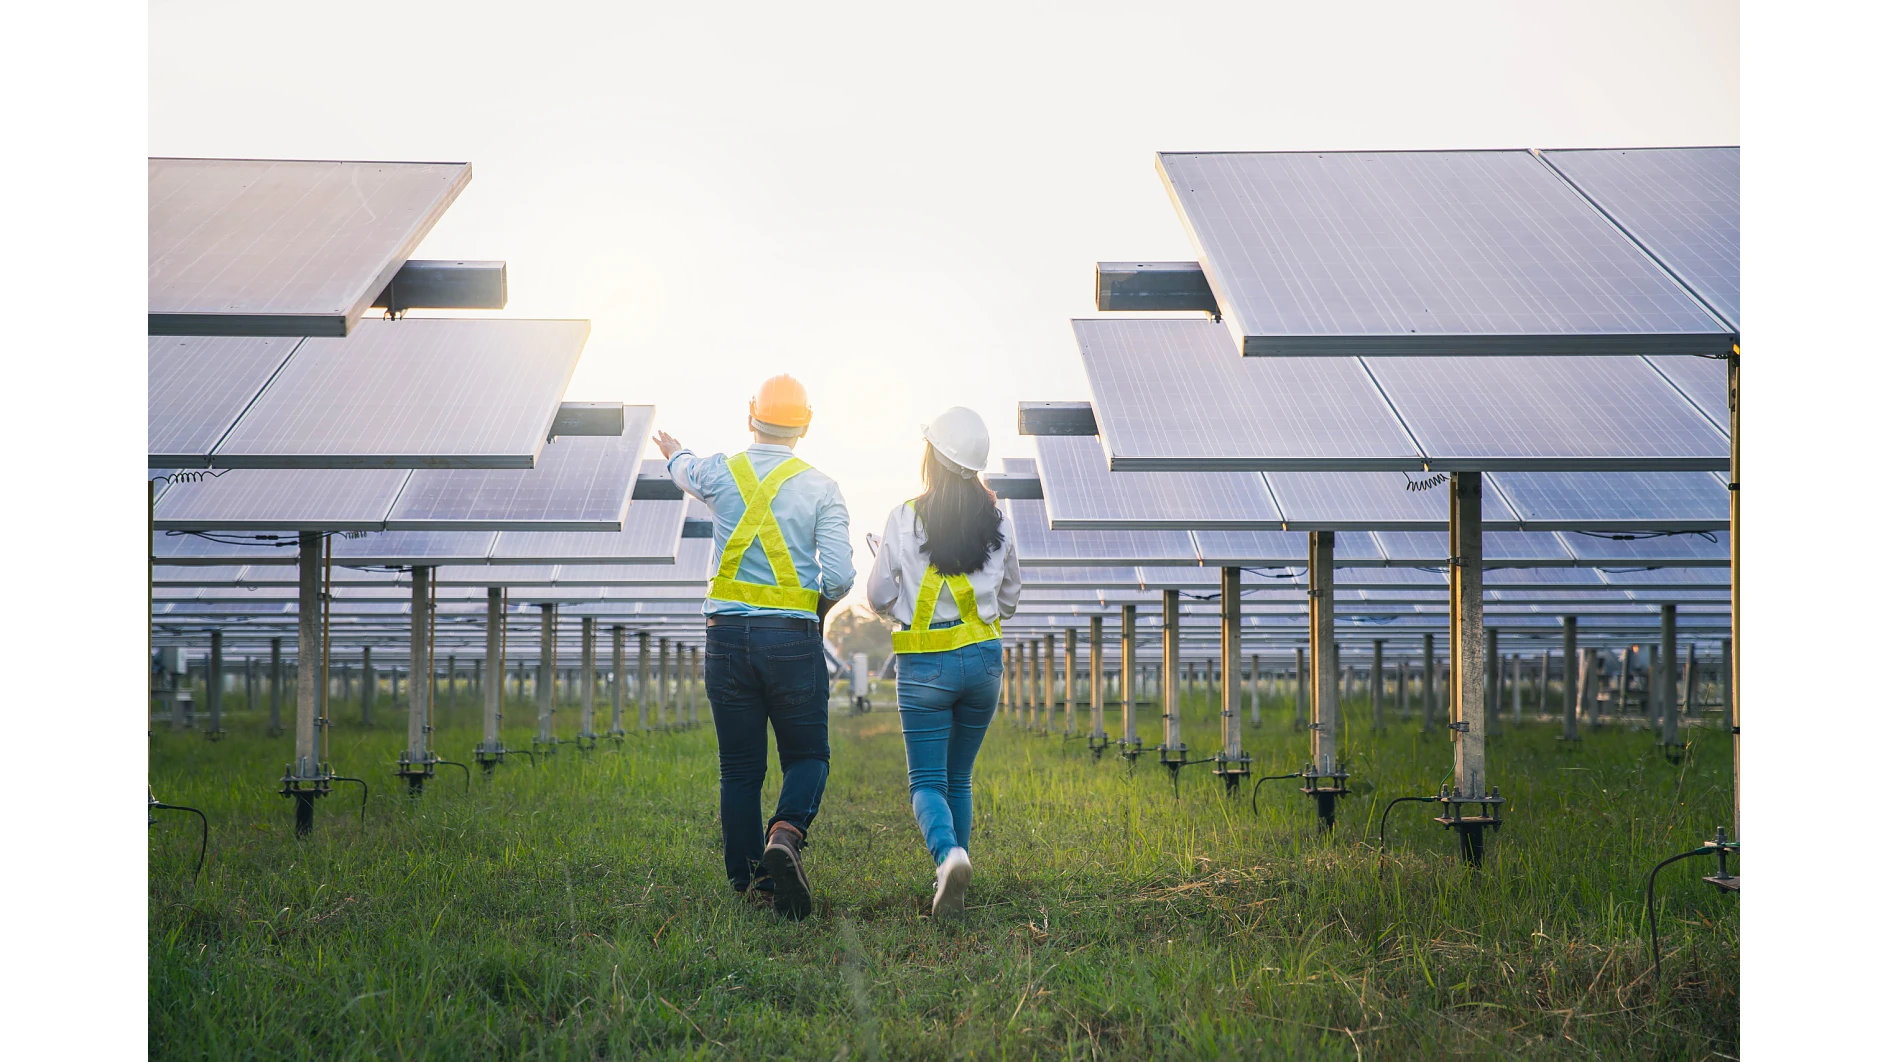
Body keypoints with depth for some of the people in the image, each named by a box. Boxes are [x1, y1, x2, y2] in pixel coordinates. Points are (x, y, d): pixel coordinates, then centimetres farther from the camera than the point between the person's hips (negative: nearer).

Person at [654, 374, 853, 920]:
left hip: (728, 634, 2)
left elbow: (689, 474, 30)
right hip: (793, 639, -2)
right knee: (807, 757, 9)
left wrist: (675, 454, 54)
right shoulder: (821, 488, -4)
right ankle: (786, 833, -19)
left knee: (740, 769, 8)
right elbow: (839, 576, -9)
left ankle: (750, 882, 7)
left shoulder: (720, 473, 4)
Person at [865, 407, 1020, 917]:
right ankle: (951, 885, 15)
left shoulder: (906, 518, -8)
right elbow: (1010, 599, 14)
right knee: (959, 778, 16)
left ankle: (949, 854, -28)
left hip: (925, 664, -3)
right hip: (984, 659, 3)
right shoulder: (997, 521, 2)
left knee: (927, 782, 0)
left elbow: (878, 596, -2)